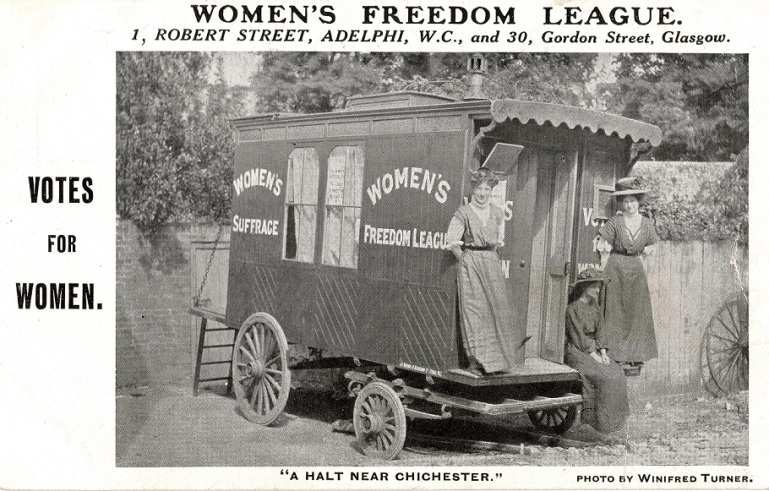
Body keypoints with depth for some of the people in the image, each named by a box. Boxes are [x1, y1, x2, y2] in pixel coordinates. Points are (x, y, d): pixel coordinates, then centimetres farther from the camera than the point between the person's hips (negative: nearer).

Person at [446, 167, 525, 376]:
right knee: (473, 312, -4)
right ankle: (475, 361, 0)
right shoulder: (463, 213, -4)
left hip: (492, 264, 5)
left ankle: (497, 358, 13)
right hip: (470, 266, -4)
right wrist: (466, 260, -1)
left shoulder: (497, 213, 10)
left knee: (498, 309, 2)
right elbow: (452, 242, -8)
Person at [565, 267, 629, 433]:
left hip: (593, 350, 7)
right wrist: (594, 356, -17)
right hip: (577, 351, -7)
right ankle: (591, 415, -19)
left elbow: (598, 333, 14)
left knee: (617, 373, -14)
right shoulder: (573, 309, -9)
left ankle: (615, 416, -11)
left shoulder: (595, 308, 14)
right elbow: (578, 338, -13)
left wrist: (603, 353, -2)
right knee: (601, 375, -27)